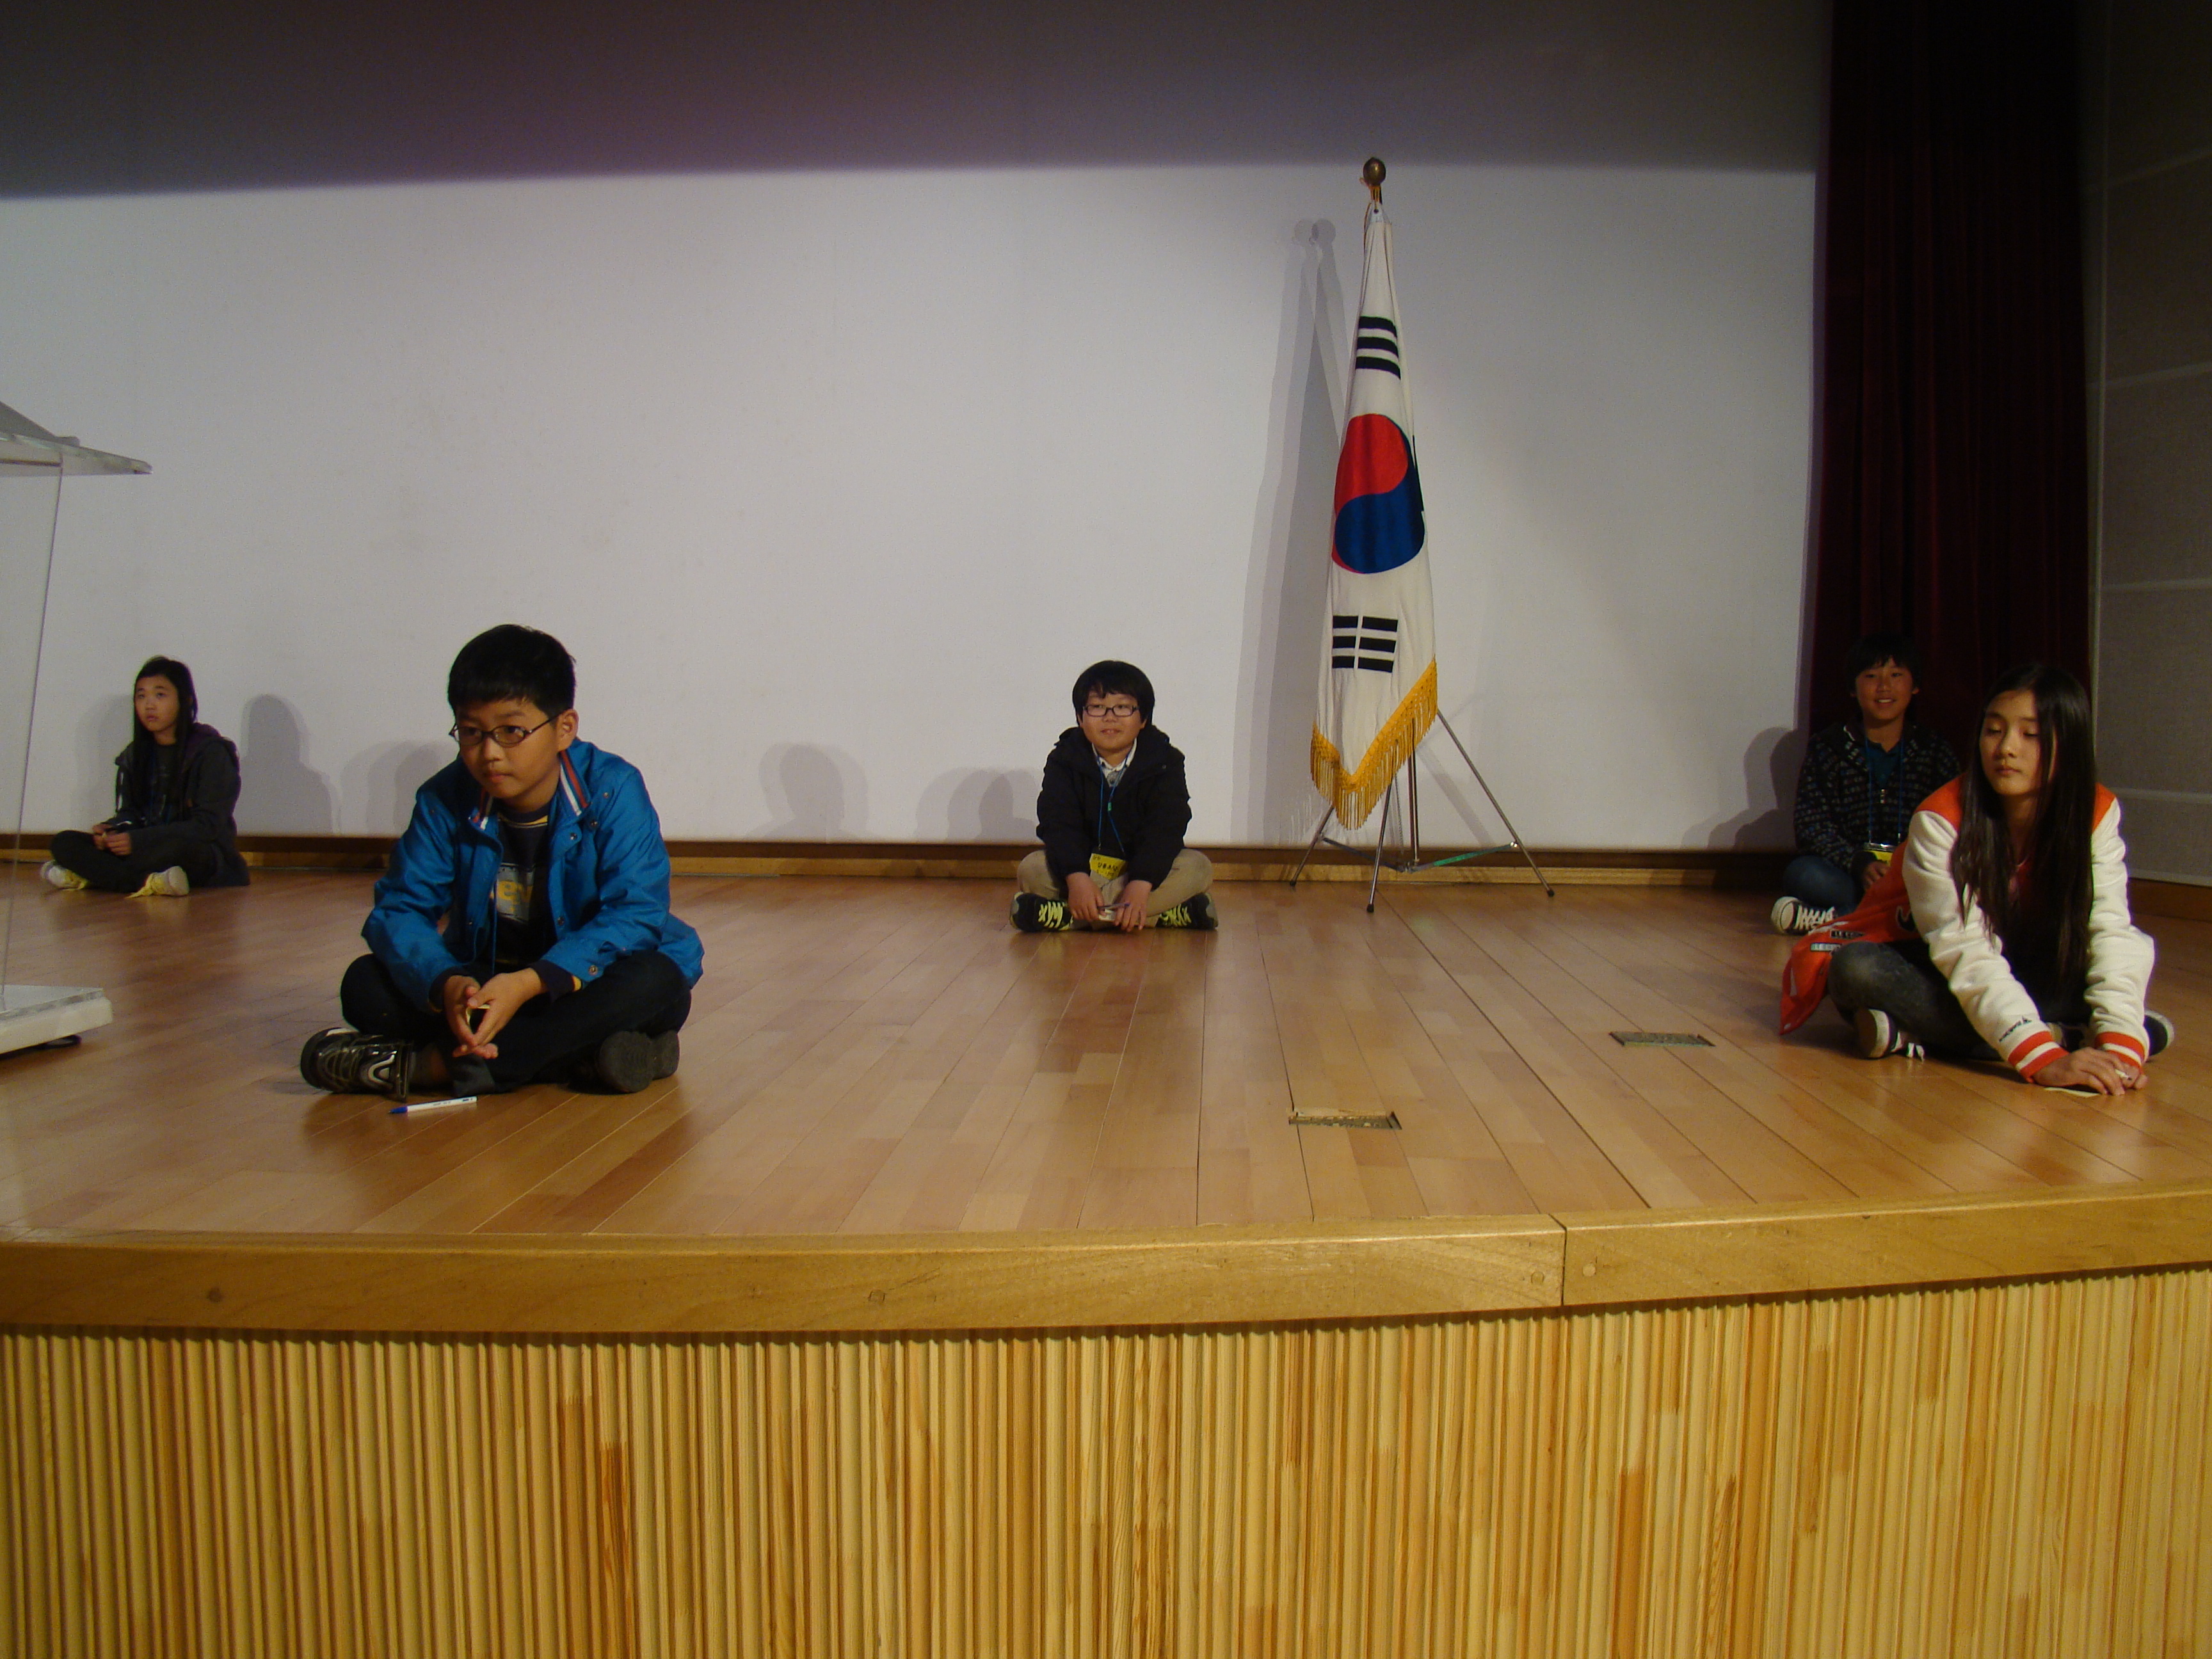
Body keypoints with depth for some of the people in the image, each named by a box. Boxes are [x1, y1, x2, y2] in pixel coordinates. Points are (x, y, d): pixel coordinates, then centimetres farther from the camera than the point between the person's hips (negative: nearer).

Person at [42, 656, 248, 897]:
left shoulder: (211, 752, -7)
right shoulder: (135, 755, 13)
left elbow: (207, 825, -14)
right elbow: (129, 812, 14)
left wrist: (138, 840, -21)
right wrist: (110, 830, -11)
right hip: (151, 852, 6)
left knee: (180, 847, -40)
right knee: (65, 843, -11)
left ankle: (88, 876, -24)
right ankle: (150, 883, -32)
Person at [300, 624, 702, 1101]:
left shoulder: (611, 789, -16)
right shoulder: (445, 800, -6)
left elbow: (636, 914, -23)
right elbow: (399, 910, -11)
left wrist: (530, 983, -35)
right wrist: (446, 984, -33)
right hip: (481, 980, 3)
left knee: (656, 982, -34)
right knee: (366, 986, -18)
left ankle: (429, 1065, -31)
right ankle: (580, 1054, -28)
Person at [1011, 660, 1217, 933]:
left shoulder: (1165, 762, -8)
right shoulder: (1064, 760, -5)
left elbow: (1164, 828, -18)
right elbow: (1058, 824, -16)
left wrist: (1141, 884, -35)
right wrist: (1076, 877, -35)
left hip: (1144, 867, 0)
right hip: (1085, 866, 0)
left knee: (1197, 868, -27)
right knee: (1032, 869, -24)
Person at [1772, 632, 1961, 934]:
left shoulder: (1938, 751, 10)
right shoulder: (1827, 748, 6)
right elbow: (1812, 826, -3)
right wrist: (1859, 865, -22)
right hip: (1846, 873, -1)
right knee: (1802, 873, -32)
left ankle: (1834, 919, -34)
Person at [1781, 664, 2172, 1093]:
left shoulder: (2098, 814, -14)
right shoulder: (1941, 820, -26)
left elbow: (2111, 933, -23)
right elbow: (1965, 952, -33)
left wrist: (2120, 1044, -38)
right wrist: (2043, 1057, -43)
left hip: (2018, 968, 4)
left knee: (2136, 951, -19)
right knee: (1857, 970, -35)